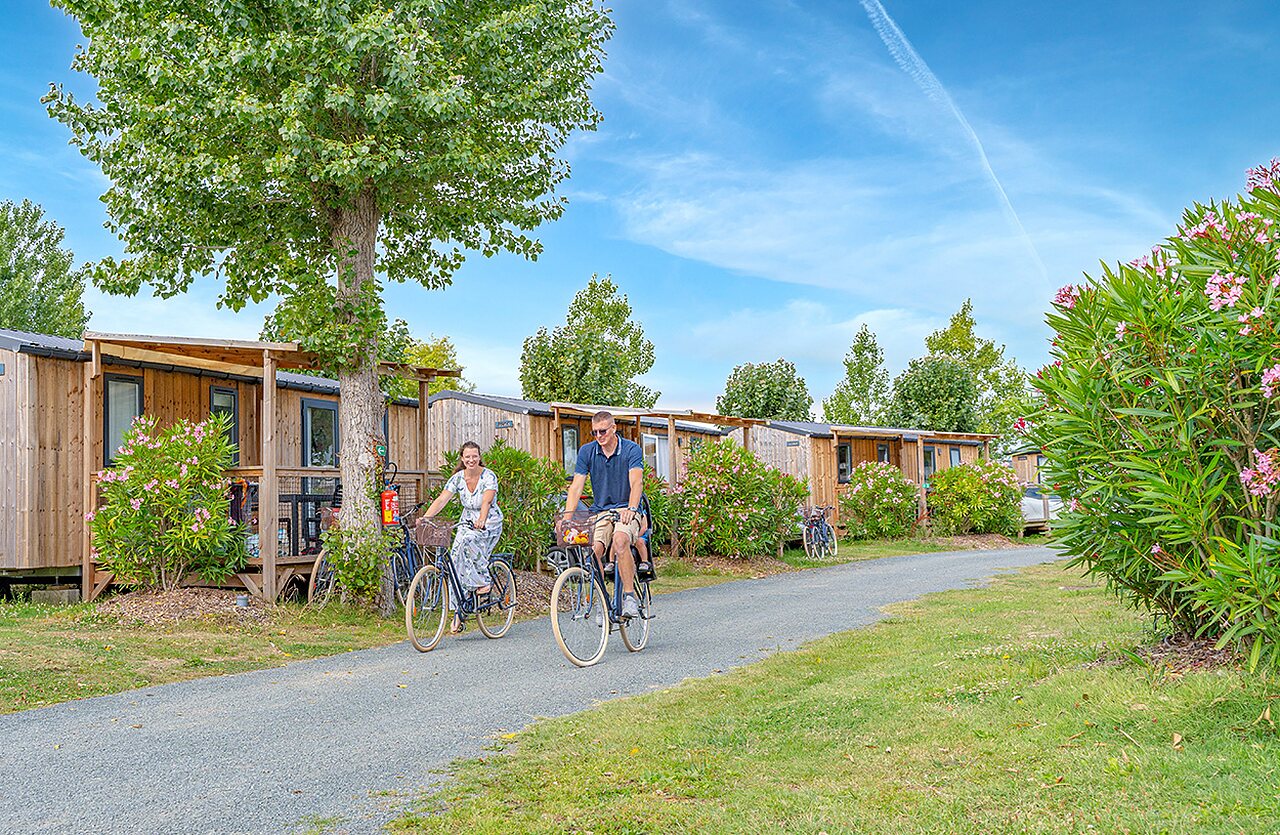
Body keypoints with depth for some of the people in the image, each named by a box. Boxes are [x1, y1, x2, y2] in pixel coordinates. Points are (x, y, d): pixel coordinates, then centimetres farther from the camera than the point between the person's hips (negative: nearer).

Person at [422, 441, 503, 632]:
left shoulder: (489, 476, -16)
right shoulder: (458, 478, -5)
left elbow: (486, 501, -32)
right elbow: (442, 499, -15)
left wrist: (481, 520, -51)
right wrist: (425, 517, -30)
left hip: (490, 524, -5)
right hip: (468, 522, 5)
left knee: (468, 540, -34)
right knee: (456, 561, -10)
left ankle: (483, 580, -14)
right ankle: (458, 613, -3)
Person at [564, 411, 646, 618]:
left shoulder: (631, 449, -7)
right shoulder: (587, 452, 1)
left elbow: (636, 482, -21)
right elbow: (576, 487, -4)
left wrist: (631, 509, -39)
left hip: (626, 510, -3)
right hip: (600, 511, 3)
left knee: (620, 541, -34)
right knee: (592, 551, -24)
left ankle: (630, 596, -23)